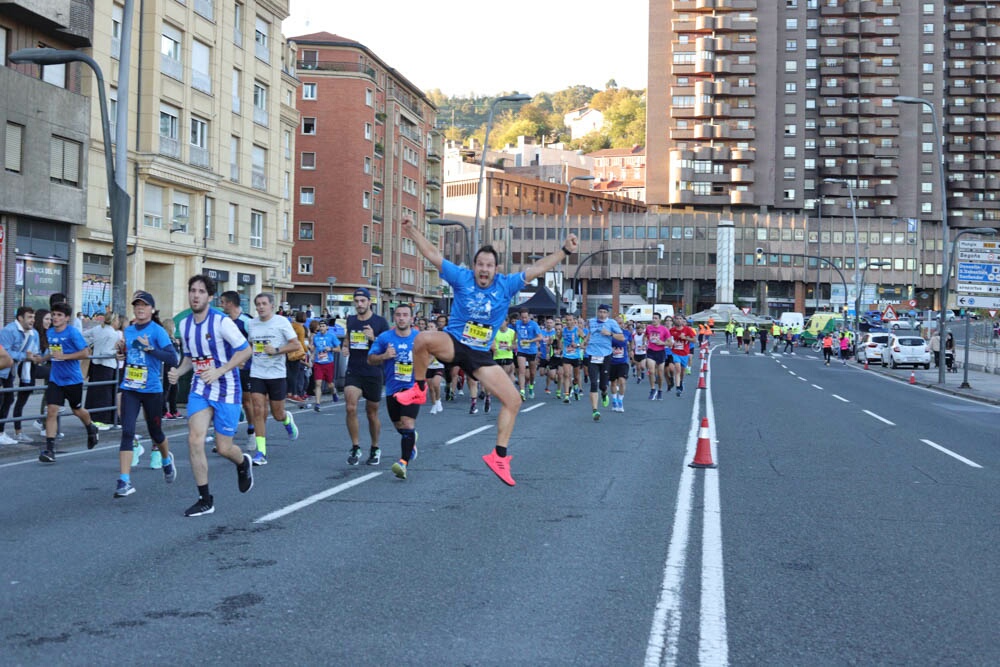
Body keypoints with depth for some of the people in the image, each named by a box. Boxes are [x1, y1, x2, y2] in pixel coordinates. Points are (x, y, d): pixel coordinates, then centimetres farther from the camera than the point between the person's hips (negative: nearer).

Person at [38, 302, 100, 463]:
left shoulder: (73, 332, -14)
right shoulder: (50, 333, 5)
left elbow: (85, 353, -17)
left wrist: (64, 356, -23)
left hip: (73, 379, -4)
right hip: (55, 379, 4)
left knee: (77, 410, 14)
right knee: (51, 411, -9)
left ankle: (91, 429, 47)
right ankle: (49, 449, -9)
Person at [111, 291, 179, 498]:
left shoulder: (158, 331, -9)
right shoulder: (128, 330, 8)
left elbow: (173, 358, -19)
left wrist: (149, 348, -26)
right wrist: (121, 352, 3)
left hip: (152, 390, -4)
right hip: (129, 389, 4)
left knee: (155, 432, 14)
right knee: (127, 432, -9)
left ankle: (166, 460, 46)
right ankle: (124, 482, -11)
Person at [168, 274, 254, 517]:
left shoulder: (221, 322, -15)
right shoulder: (184, 324, 4)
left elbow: (245, 351, -13)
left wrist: (219, 371, -22)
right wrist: (178, 372, -3)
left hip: (226, 390, -4)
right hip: (199, 390, 4)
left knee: (223, 448, 0)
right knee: (195, 440, -12)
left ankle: (243, 464, 39)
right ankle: (205, 500, -1)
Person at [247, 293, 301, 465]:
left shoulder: (282, 322, -5)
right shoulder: (251, 324, 7)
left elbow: (297, 345, -8)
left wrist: (277, 350, -19)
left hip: (277, 374, -2)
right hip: (257, 374, 3)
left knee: (277, 414, 6)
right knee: (258, 411, -9)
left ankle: (287, 419, 45)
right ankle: (260, 452, -5)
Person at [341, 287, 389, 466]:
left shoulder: (380, 322, -5)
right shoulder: (350, 320, 8)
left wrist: (373, 338, -21)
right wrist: (345, 347, 3)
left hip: (373, 373, -2)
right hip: (353, 372, 2)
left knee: (372, 413, 9)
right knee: (350, 407, -16)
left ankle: (375, 449, 27)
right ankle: (355, 448, -4)